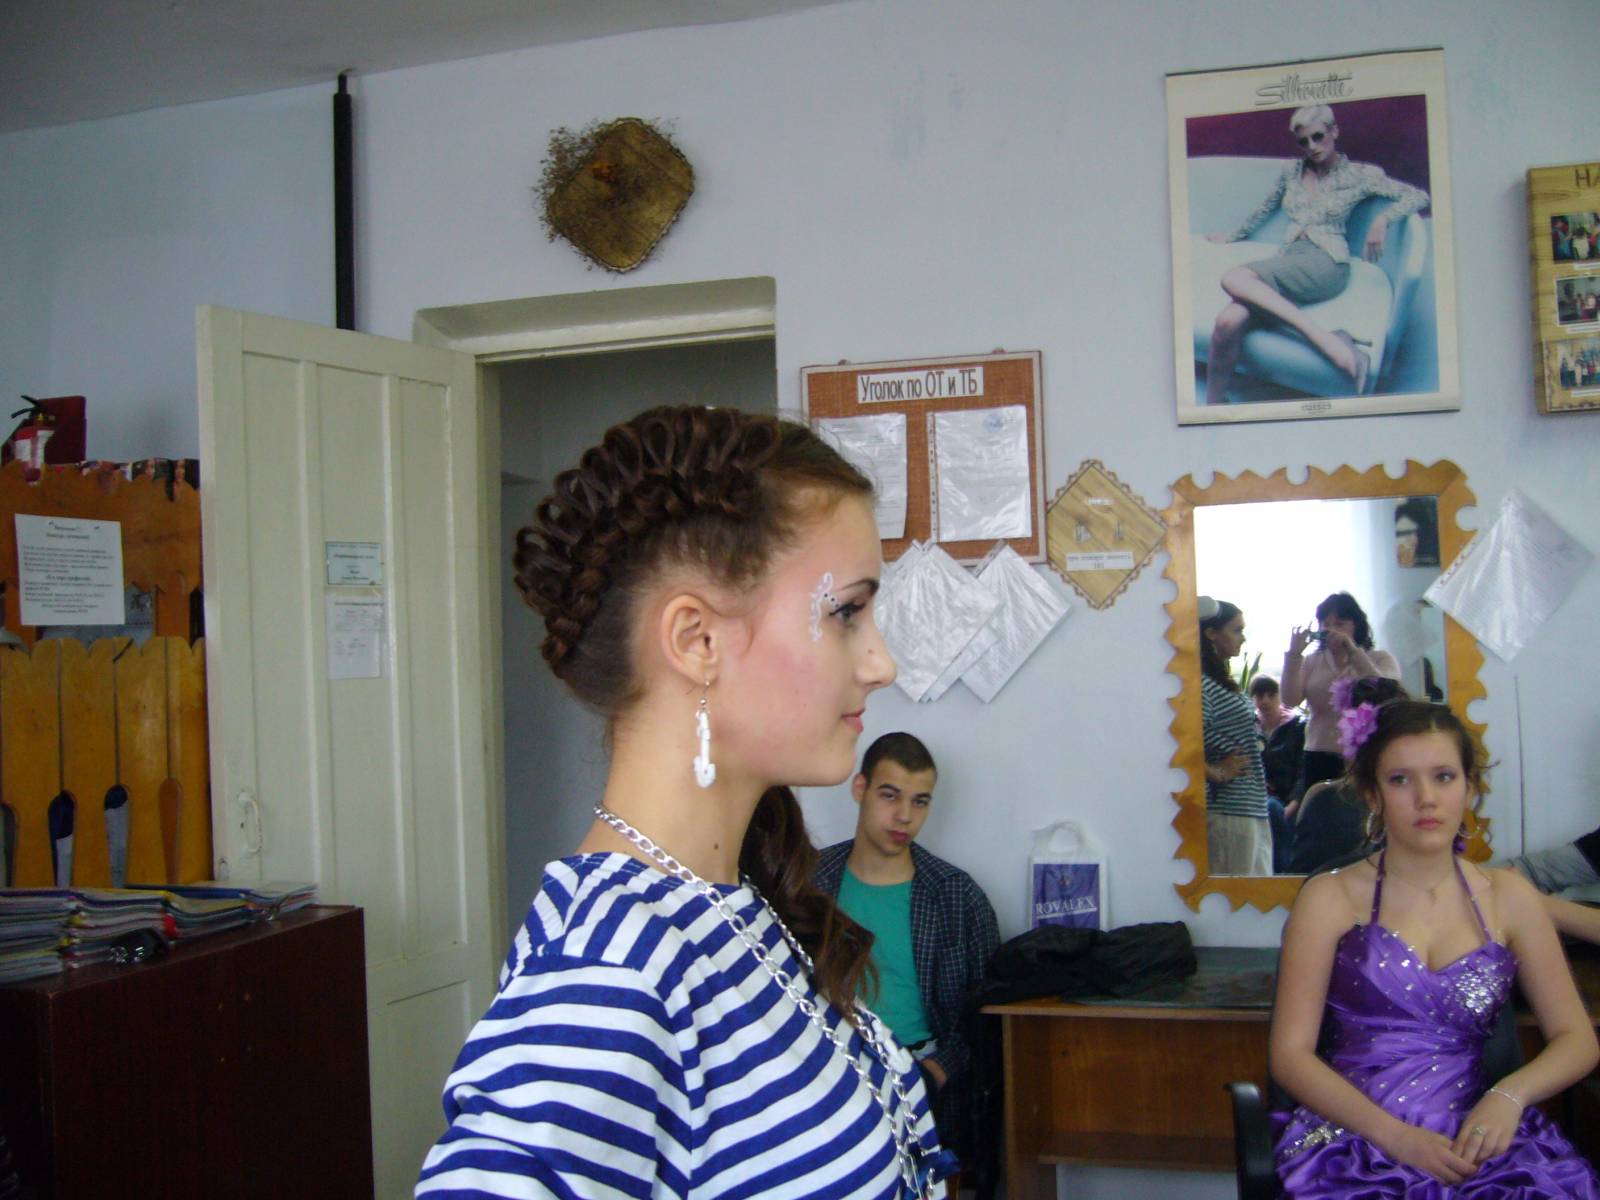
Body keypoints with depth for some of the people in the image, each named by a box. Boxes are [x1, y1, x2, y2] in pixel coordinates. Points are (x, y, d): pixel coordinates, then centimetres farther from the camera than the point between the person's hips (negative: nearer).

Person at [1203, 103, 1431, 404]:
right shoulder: (1292, 171, 20)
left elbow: (1419, 197, 7)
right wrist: (1232, 236, 45)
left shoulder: (1357, 175, 8)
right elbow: (1264, 209, 37)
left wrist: (1382, 219, -9)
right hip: (1287, 262, 4)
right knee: (1229, 321, -30)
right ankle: (1214, 404, -26)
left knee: (1234, 278, -36)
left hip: (1327, 263, -4)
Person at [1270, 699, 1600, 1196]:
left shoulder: (1508, 896, 12)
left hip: (1475, 1138, 4)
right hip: (1356, 1140, -3)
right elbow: (1290, 1053, -1)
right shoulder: (1330, 898, 3)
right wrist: (1394, 1135, -14)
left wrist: (1510, 1094, -9)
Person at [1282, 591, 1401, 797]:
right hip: (1319, 759, 2)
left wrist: (1352, 650, -17)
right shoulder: (1312, 661, 12)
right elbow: (1290, 700, -2)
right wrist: (1294, 655, -10)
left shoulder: (1381, 659, 7)